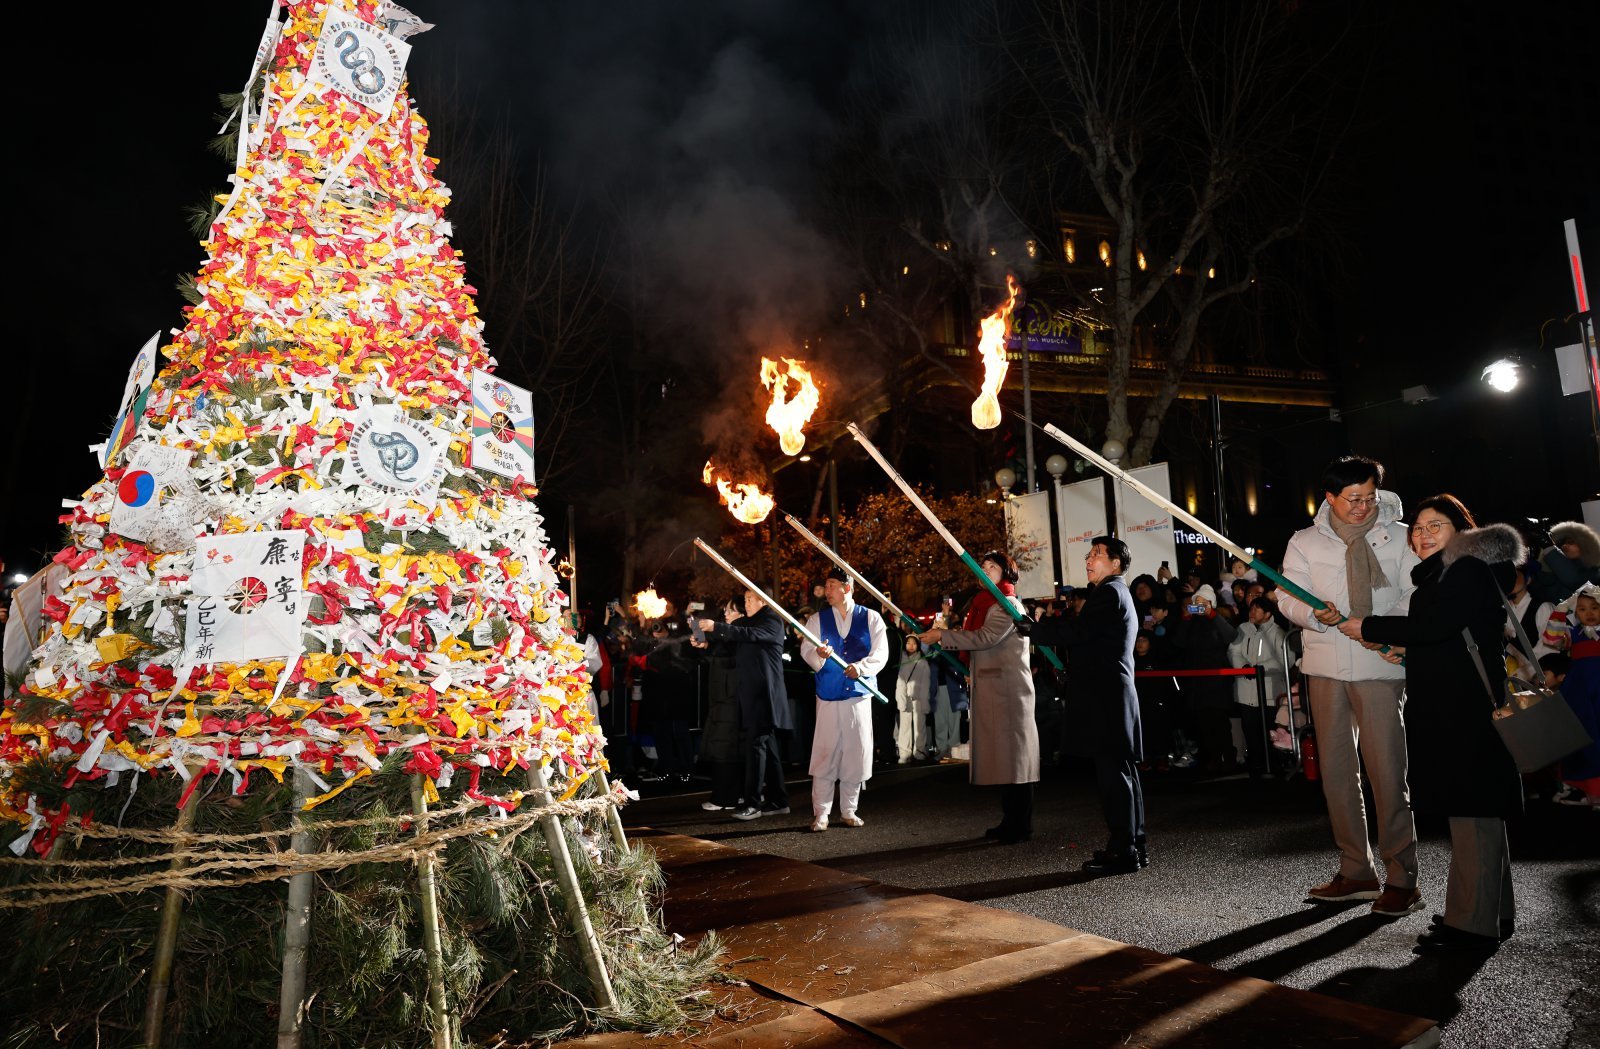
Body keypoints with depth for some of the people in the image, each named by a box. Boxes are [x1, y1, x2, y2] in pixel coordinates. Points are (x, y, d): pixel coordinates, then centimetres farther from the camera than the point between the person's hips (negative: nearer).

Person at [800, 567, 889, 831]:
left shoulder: (871, 618, 4)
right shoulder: (817, 619, 7)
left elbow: (881, 653, -2)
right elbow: (806, 649, -1)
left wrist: (861, 667, -20)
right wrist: (818, 655, -24)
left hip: (859, 694, 0)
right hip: (828, 695, 0)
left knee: (856, 753, 4)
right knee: (824, 753, -4)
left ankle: (848, 811, 17)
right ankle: (820, 813, 3)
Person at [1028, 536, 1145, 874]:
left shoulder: (1109, 593, -10)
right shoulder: (1117, 594, 23)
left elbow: (1076, 631, -20)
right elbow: (1086, 636, 22)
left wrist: (1033, 629, -10)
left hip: (1105, 696, -11)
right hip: (1113, 695, 11)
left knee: (1113, 772, -7)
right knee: (1122, 770, 13)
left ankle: (1122, 851, -3)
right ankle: (1132, 846, 20)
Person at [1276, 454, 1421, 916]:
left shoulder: (1399, 537, 4)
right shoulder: (1305, 541, 9)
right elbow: (1287, 597, 4)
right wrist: (1316, 615, -17)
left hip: (1379, 662, -3)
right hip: (1325, 664, 3)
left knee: (1387, 769, -6)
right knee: (1335, 768, 7)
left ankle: (1401, 878, 4)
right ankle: (1356, 871, 18)